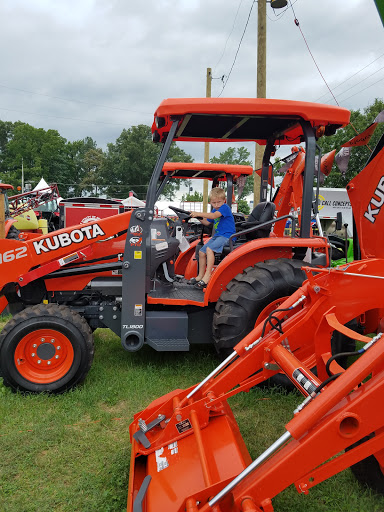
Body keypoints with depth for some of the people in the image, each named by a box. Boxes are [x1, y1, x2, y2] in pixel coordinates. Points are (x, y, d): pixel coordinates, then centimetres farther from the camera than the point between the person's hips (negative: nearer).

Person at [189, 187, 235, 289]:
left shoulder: (225, 208, -12)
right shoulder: (214, 210, 16)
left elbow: (214, 216, -29)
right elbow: (207, 222, 21)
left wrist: (199, 214, -33)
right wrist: (199, 218, 3)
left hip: (227, 236, -10)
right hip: (217, 235, 10)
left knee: (209, 249, -30)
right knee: (202, 252, 5)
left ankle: (207, 276, -28)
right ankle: (201, 276, 17)